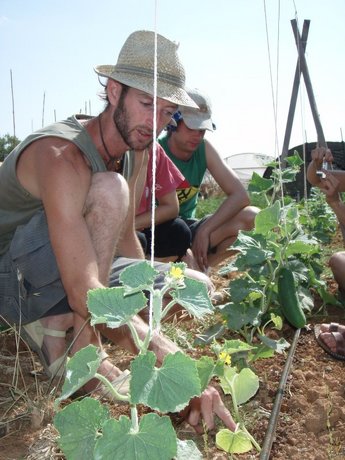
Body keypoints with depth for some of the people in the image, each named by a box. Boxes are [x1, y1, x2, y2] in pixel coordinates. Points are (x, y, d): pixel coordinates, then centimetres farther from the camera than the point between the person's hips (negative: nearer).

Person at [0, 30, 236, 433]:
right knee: (108, 190, -31)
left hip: (60, 278, 8)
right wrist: (173, 368, -45)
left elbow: (125, 239, 10)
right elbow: (84, 293, -40)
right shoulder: (61, 157, -30)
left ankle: (53, 325, -3)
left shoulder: (133, 152, -2)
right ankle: (82, 351, -22)